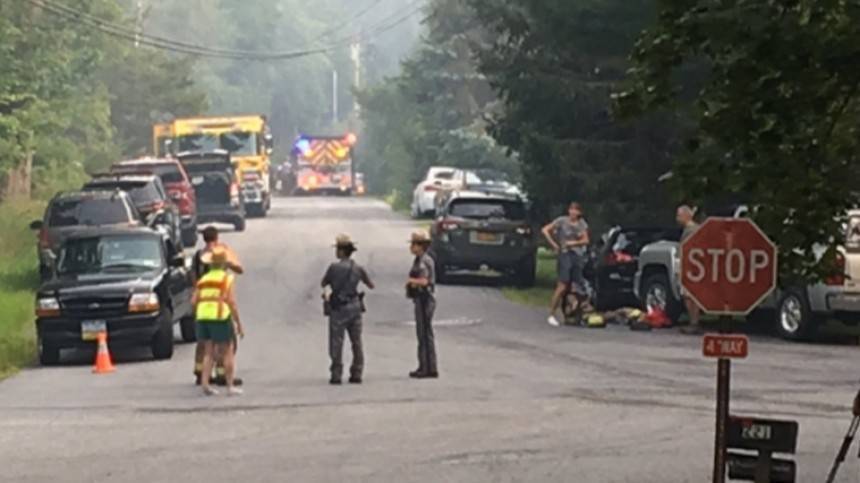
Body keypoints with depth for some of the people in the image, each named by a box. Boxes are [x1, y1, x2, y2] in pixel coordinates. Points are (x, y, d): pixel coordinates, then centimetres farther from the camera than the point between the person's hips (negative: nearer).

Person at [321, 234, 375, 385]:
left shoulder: (334, 267, -13)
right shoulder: (358, 269, 0)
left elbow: (323, 284, 0)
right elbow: (371, 286, 13)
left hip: (338, 308, -4)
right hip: (355, 306, 4)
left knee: (336, 343, 2)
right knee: (356, 342, 10)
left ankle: (336, 375, 0)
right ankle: (356, 374, 10)